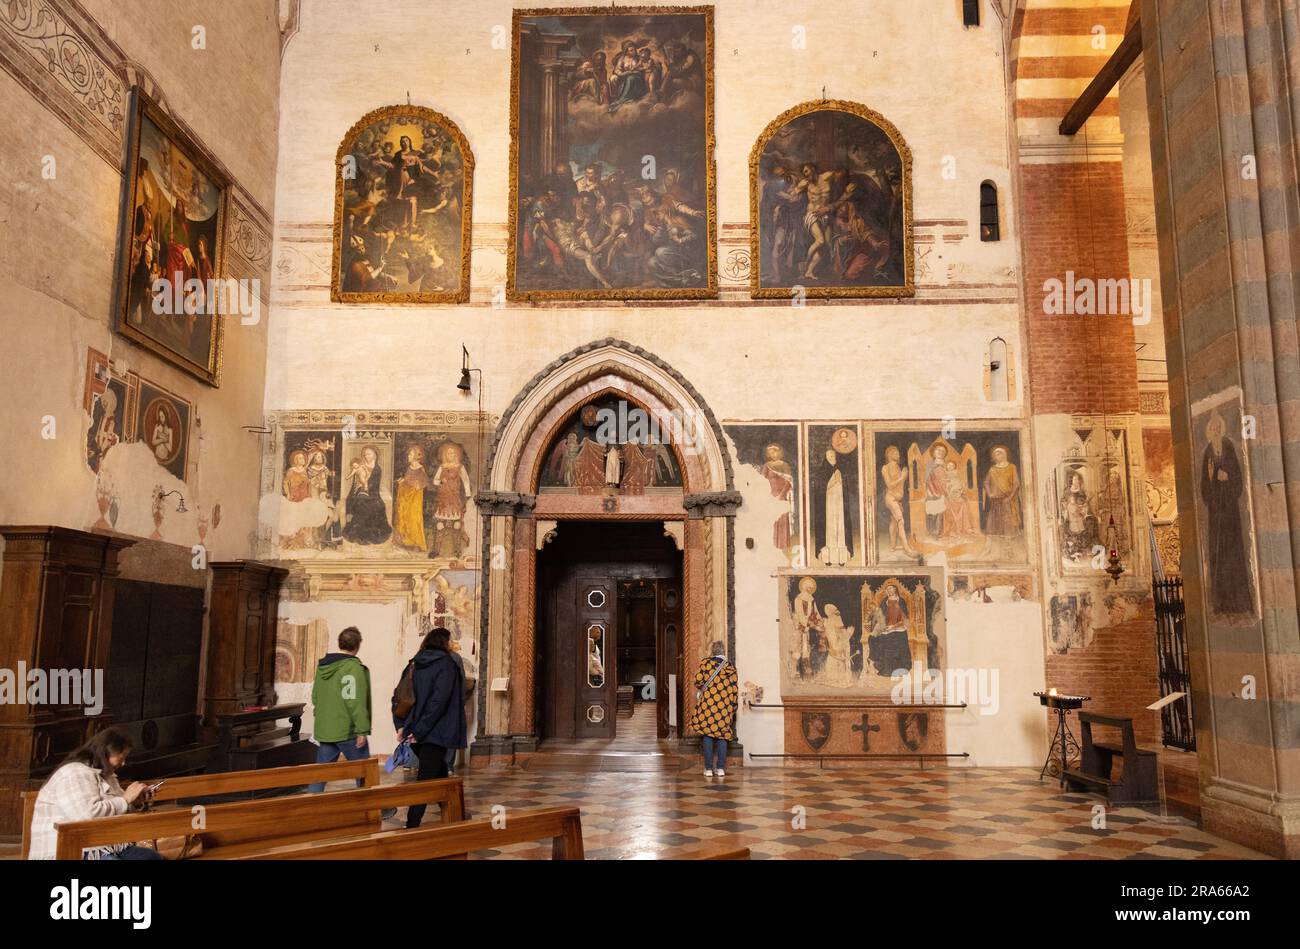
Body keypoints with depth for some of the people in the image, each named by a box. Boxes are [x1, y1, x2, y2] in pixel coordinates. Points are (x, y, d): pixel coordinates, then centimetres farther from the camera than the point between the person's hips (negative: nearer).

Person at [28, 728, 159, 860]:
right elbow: (88, 814, -28)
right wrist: (125, 799, -16)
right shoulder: (75, 774, -13)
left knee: (155, 857, -8)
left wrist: (135, 803, 6)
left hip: (107, 848, 10)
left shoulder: (104, 774, 18)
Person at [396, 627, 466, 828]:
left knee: (439, 774, 20)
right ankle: (412, 826, -7)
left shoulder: (418, 665, 12)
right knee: (425, 781, -4)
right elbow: (438, 701, -19)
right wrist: (419, 731, -17)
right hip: (436, 734, -7)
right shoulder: (447, 665, -11)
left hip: (419, 733, 7)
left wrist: (402, 725, 7)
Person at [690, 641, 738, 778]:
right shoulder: (730, 667, 6)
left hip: (708, 704, -2)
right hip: (725, 707, 2)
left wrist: (700, 690, 17)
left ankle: (708, 768, 3)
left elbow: (698, 680, -5)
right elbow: (735, 690, 4)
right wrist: (731, 707, 13)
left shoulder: (705, 663, 0)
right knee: (722, 736, 9)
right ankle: (721, 768, 8)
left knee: (708, 735, 4)